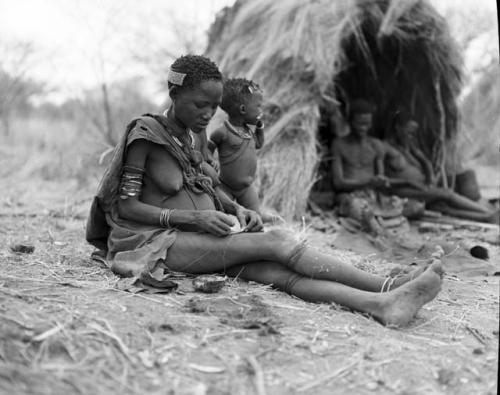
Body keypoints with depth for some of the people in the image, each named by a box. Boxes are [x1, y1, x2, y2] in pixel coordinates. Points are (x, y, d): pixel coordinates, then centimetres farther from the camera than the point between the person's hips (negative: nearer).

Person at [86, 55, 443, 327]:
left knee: (280, 270, -22)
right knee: (277, 241, -25)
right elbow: (126, 206, -10)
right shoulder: (145, 134, -6)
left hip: (202, 240, 7)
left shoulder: (188, 138, 17)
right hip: (159, 242, -6)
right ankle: (387, 286, -27)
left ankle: (382, 305, -41)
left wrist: (237, 210, 3)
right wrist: (195, 217, -20)